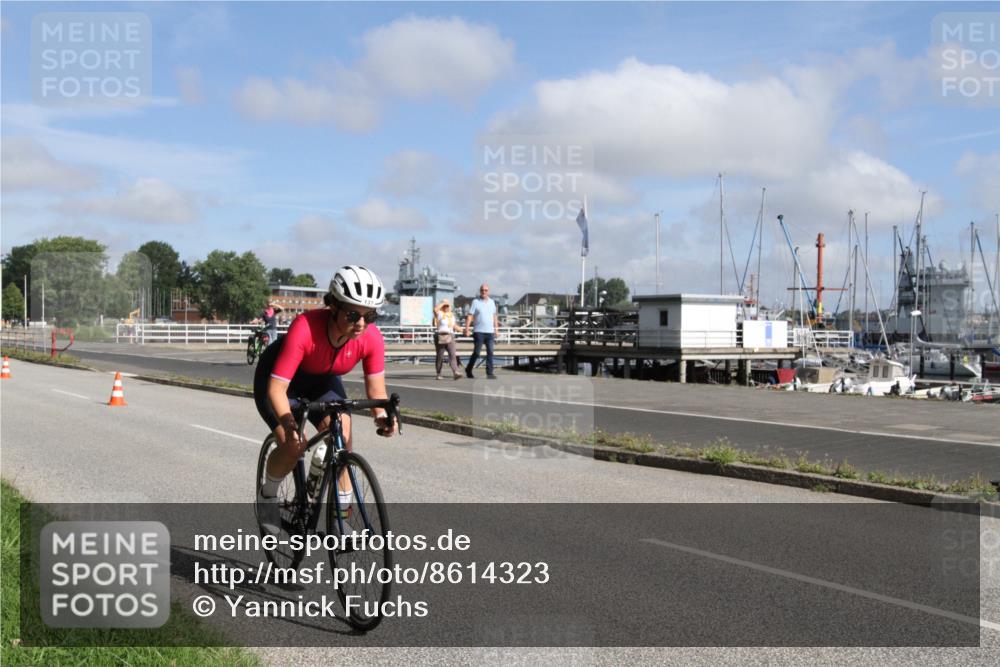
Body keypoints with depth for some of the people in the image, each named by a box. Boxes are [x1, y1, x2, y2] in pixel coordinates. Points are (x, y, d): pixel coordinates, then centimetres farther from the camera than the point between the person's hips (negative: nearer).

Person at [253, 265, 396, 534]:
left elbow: (376, 386, -21)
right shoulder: (305, 328, -41)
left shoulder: (372, 337, -28)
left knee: (342, 435, -18)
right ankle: (267, 495, 12)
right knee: (293, 445, -20)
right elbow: (277, 388, -39)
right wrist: (289, 424, -55)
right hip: (278, 378, -4)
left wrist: (382, 414, -42)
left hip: (322, 380, 4)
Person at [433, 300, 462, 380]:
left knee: (452, 354, -12)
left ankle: (455, 373, -24)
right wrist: (443, 303, -16)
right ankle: (438, 374, 15)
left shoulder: (451, 315, 16)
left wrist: (458, 329, 9)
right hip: (440, 337, -4)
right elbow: (435, 309, -26)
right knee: (440, 356, 3)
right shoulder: (439, 314, -3)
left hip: (450, 337, 4)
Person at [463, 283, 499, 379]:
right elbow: (469, 316, -6)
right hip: (479, 332, -4)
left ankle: (490, 373, 1)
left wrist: (496, 328, 13)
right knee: (476, 352, -1)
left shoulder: (492, 302, 12)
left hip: (490, 332, 4)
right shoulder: (475, 302, -2)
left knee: (490, 352, -2)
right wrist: (467, 329, -13)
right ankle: (468, 370, 15)